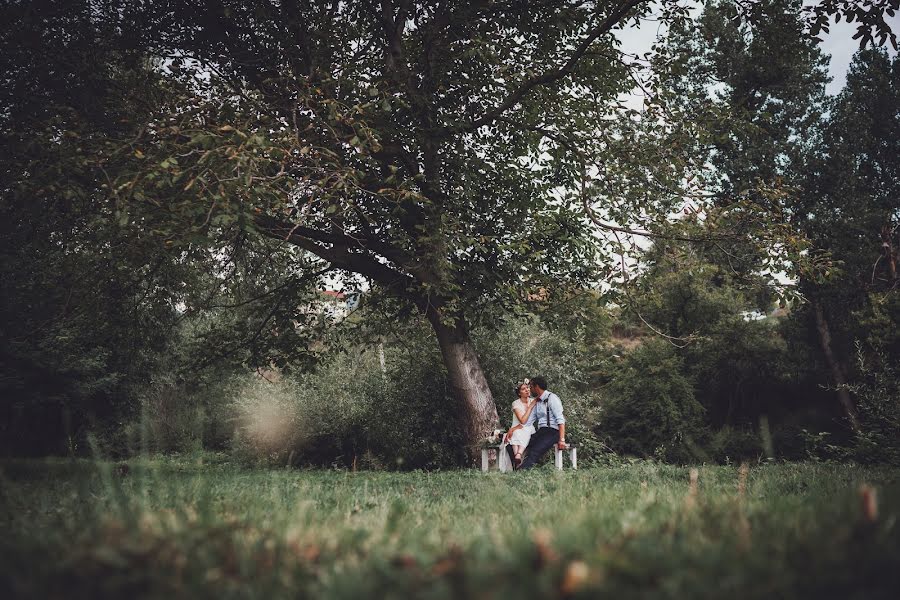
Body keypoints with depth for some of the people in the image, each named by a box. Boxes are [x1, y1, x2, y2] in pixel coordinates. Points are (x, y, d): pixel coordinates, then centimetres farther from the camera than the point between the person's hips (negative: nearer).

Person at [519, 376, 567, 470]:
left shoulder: (552, 398, -6)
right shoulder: (536, 401, 18)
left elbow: (561, 420, -15)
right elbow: (527, 422, 17)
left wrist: (562, 440, -26)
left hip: (552, 431, -8)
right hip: (540, 432, 8)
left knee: (534, 452, -32)